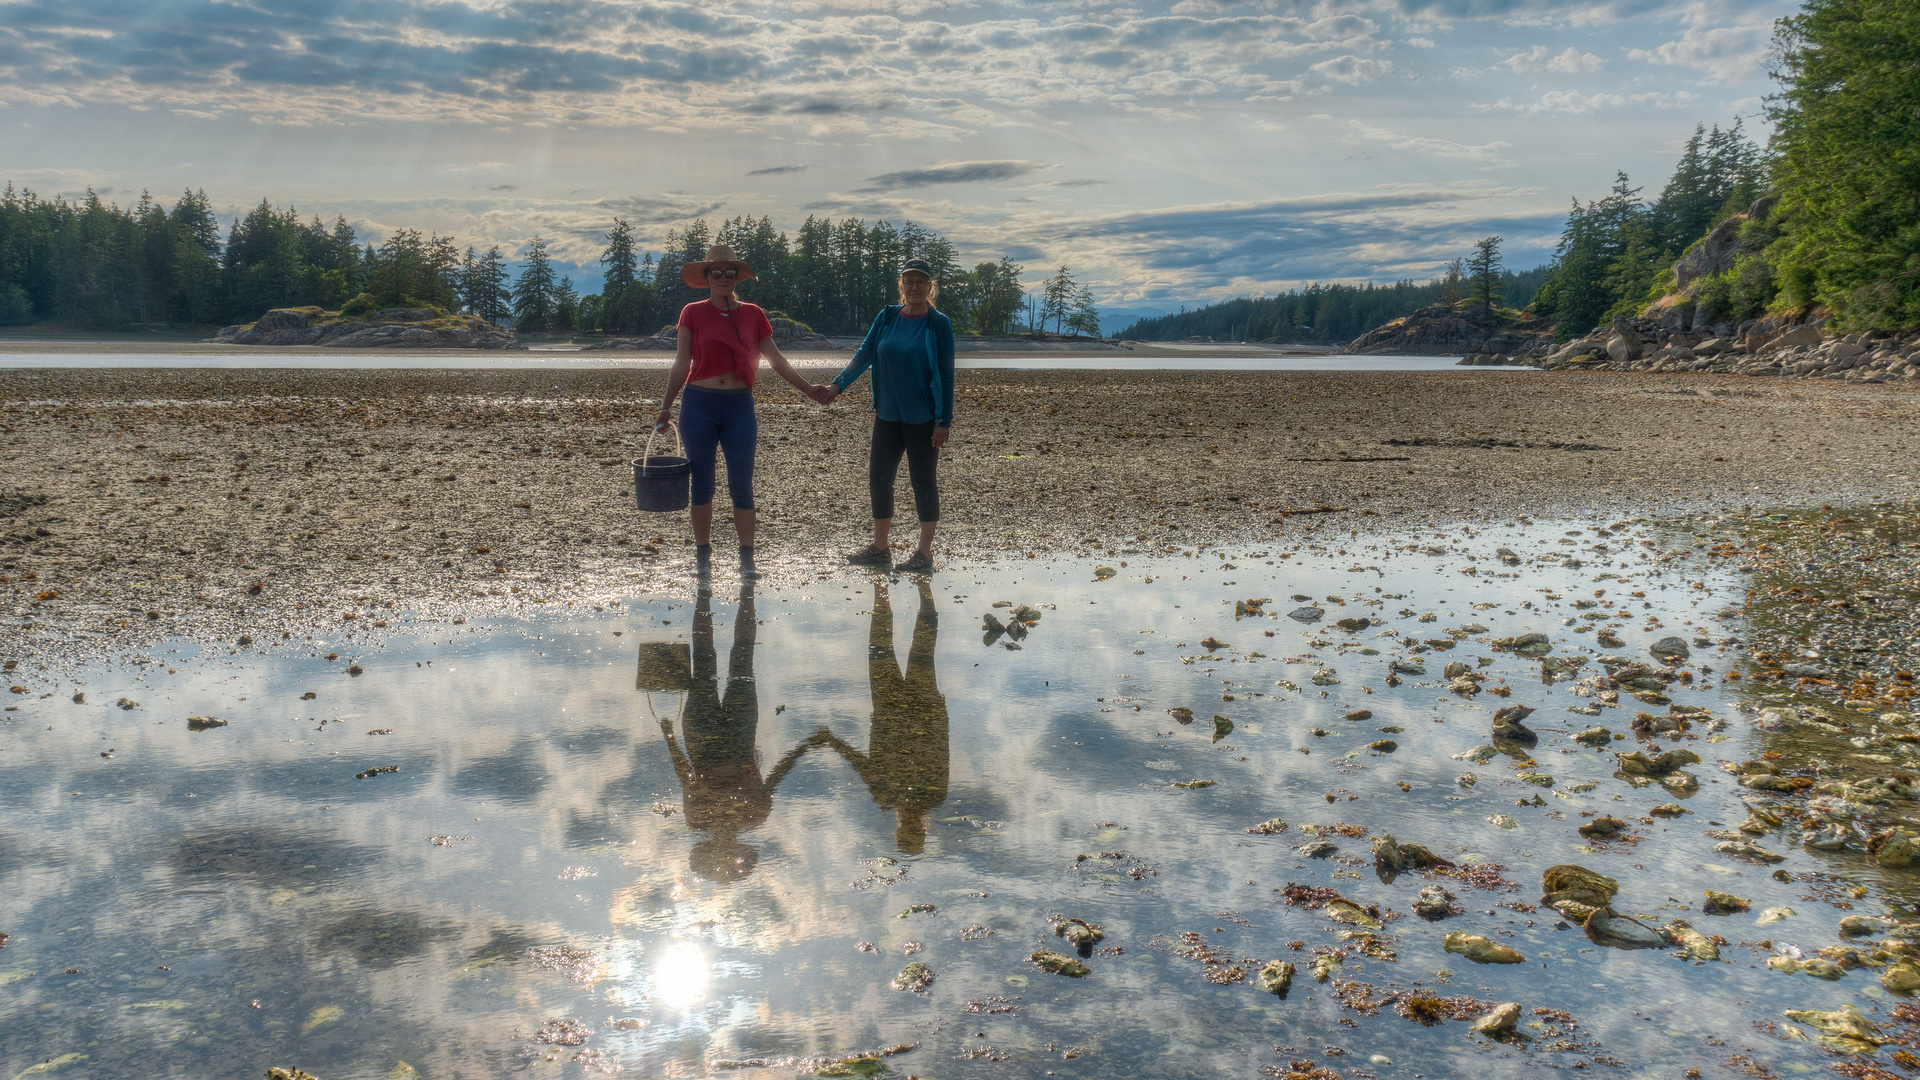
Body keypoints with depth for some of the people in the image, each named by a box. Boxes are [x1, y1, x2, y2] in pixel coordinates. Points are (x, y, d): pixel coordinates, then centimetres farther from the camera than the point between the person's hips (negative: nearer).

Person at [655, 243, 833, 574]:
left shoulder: (752, 314, 8)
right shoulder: (693, 313, 3)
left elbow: (776, 360, 13)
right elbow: (681, 365, 4)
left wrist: (808, 389, 10)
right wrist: (666, 407, 0)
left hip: (739, 405, 1)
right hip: (699, 404, -1)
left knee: (741, 487, 0)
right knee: (702, 485, 5)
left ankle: (747, 558, 7)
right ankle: (702, 555, 16)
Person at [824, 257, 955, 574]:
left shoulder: (938, 324, -6)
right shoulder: (887, 317, 6)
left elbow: (946, 374, -7)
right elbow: (864, 354, 5)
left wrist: (944, 421, -11)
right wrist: (838, 384, -8)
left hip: (923, 417, -5)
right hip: (888, 414, 5)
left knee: (922, 480, 1)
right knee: (879, 476, 7)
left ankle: (925, 554, 10)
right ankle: (879, 548, 20)